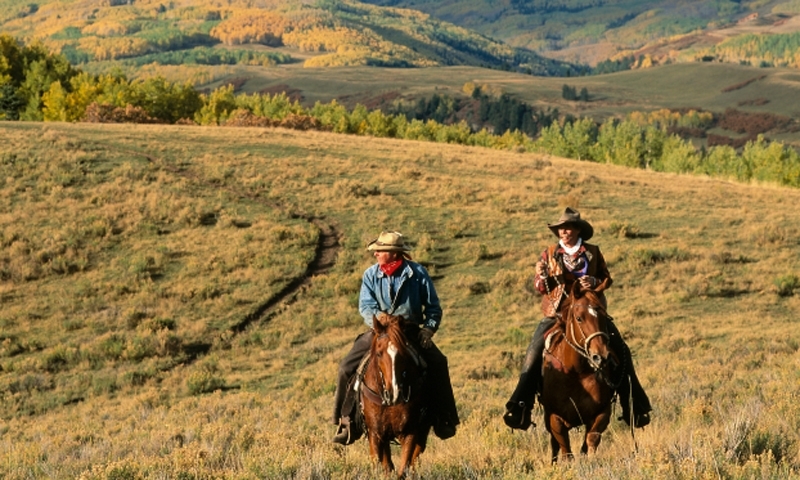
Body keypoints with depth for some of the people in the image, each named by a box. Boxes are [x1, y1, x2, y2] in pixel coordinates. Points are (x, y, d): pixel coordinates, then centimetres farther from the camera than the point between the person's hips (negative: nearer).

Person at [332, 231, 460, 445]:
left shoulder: (418, 273, -5)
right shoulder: (371, 275, -1)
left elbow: (433, 307, 1)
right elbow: (366, 305, -10)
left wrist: (428, 329, -14)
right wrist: (379, 319, -29)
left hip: (411, 332, -1)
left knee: (437, 363, -24)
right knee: (347, 367, -17)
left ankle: (443, 420, -11)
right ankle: (346, 421, -6)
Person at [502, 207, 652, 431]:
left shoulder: (593, 253, 6)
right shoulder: (549, 254, 6)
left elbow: (606, 278, 7)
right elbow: (538, 285, 4)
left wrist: (595, 282, -15)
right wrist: (544, 278, -19)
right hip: (556, 314, 0)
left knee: (620, 351, -9)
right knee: (534, 353, -16)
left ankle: (634, 405, 0)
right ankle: (520, 406, -12)